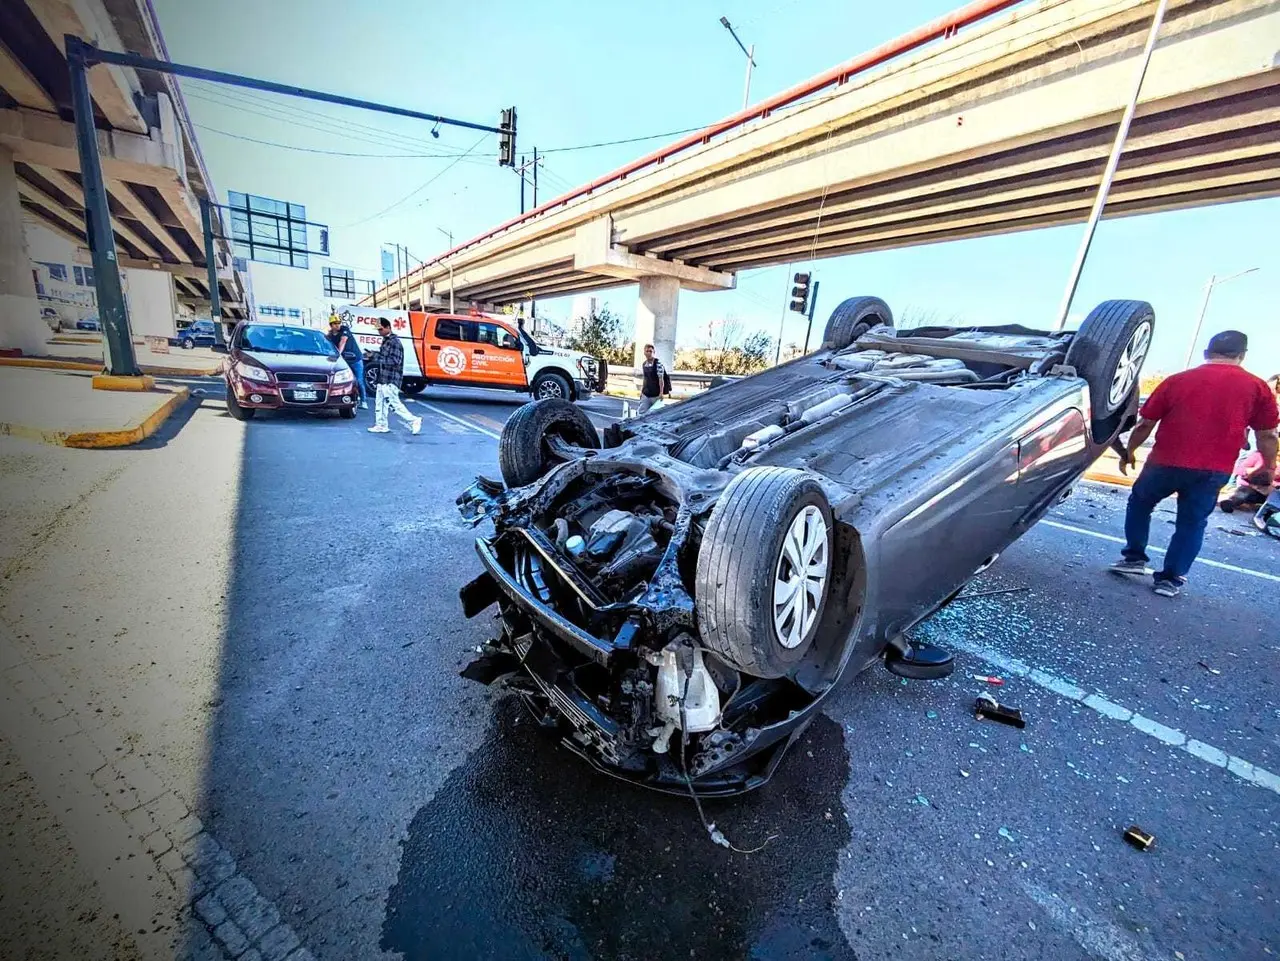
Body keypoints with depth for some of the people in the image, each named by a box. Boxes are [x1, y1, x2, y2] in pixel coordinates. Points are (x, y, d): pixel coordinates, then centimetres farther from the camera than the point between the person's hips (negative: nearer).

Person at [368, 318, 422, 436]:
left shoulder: (394, 342, -13)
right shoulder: (385, 341, 17)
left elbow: (395, 361, -20)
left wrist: (379, 360, -17)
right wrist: (376, 355, 11)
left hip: (390, 380, -10)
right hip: (383, 378, 10)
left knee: (394, 403, -9)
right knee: (379, 402, 11)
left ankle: (413, 421, -1)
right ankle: (381, 425, 17)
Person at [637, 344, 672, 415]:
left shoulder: (658, 363, -10)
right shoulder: (644, 364, 10)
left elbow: (661, 379, -14)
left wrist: (661, 393, -19)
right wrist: (641, 391, 16)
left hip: (656, 395, -6)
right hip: (645, 395, 6)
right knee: (642, 412, 0)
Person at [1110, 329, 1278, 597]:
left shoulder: (1177, 381, 1)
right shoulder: (1258, 387, 3)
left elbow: (1144, 424, 3)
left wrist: (1129, 452, 15)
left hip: (1165, 462, -1)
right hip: (1213, 470, 1)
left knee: (1139, 504, 21)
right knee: (1192, 524, 12)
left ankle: (1134, 558, 20)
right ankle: (1171, 579, 12)